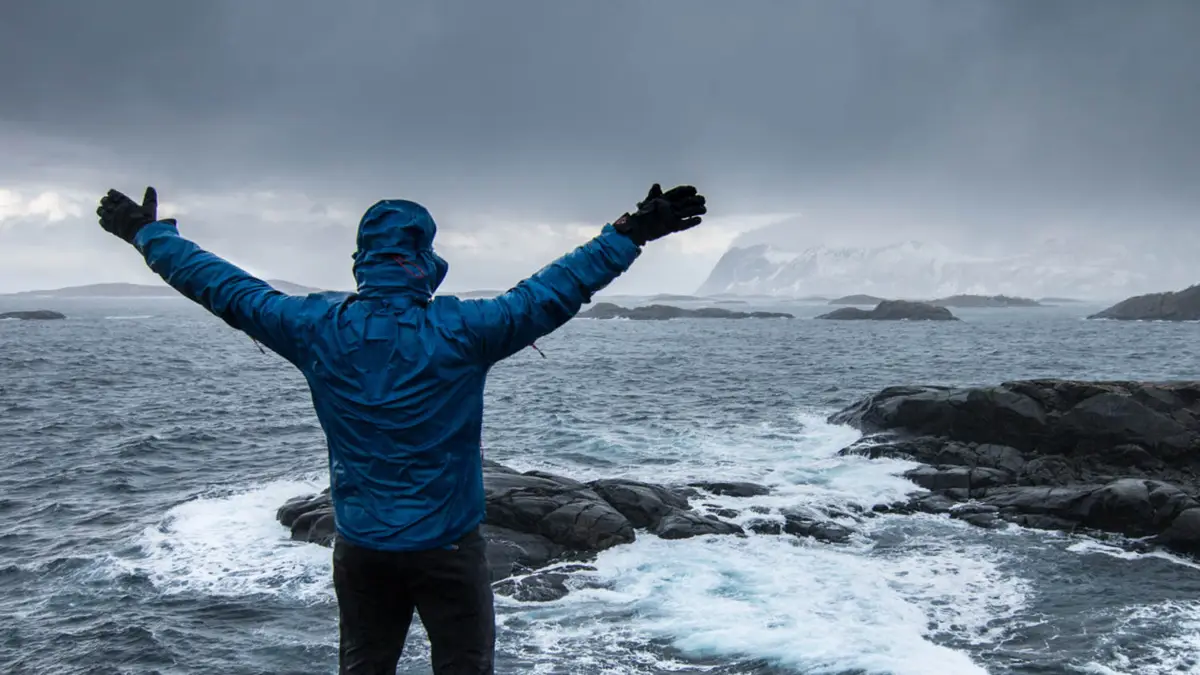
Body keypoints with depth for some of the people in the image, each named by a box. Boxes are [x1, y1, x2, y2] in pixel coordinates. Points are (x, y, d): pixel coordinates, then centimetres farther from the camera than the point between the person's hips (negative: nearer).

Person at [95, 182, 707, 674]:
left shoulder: (318, 328, -7)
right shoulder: (460, 330, -16)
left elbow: (224, 287, 2)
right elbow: (554, 291, -14)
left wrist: (147, 233, 15)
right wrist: (630, 234, -6)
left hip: (360, 546, 4)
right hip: (446, 545, -3)